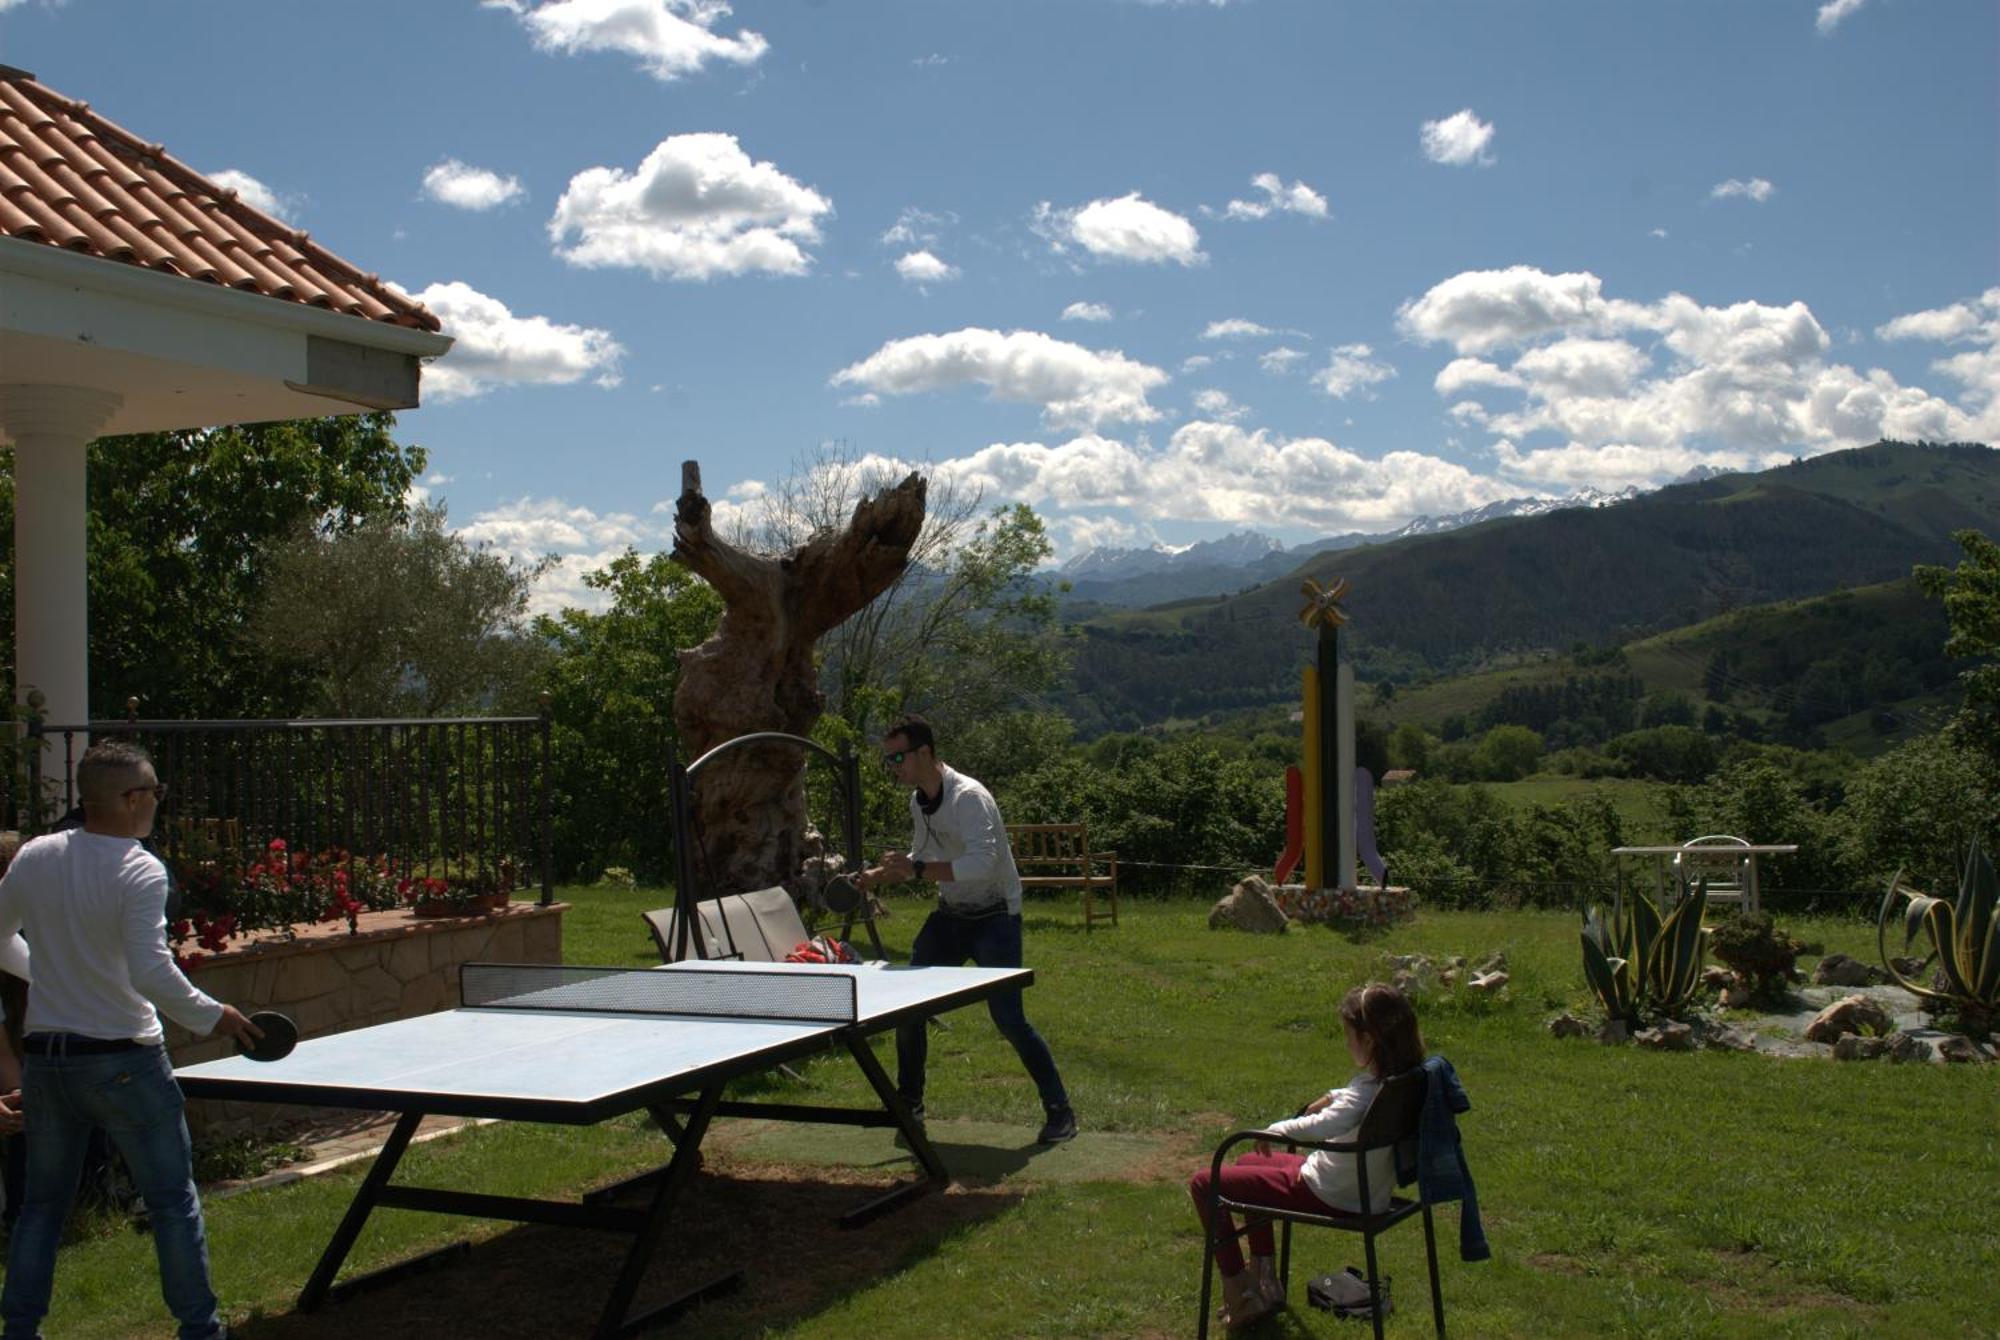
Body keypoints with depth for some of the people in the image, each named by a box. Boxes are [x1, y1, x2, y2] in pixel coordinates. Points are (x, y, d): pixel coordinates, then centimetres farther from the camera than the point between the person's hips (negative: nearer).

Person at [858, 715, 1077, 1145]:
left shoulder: (969, 797, -24)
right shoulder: (918, 801, 4)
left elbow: (981, 863, -37)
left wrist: (916, 868, -37)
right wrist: (881, 875, 4)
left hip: (994, 916, -8)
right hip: (950, 915, 8)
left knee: (1008, 1018, -14)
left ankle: (1060, 1112, -1)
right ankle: (909, 1102, 24)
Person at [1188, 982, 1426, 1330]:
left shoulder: (1367, 1091, -30)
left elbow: (1324, 1126, -47)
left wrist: (1278, 1129, -33)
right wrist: (1333, 1097, 21)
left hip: (1327, 1196, -10)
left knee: (1204, 1184, -1)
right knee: (1248, 1164, 32)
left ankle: (1238, 1292, 6)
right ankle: (1266, 1280, 31)